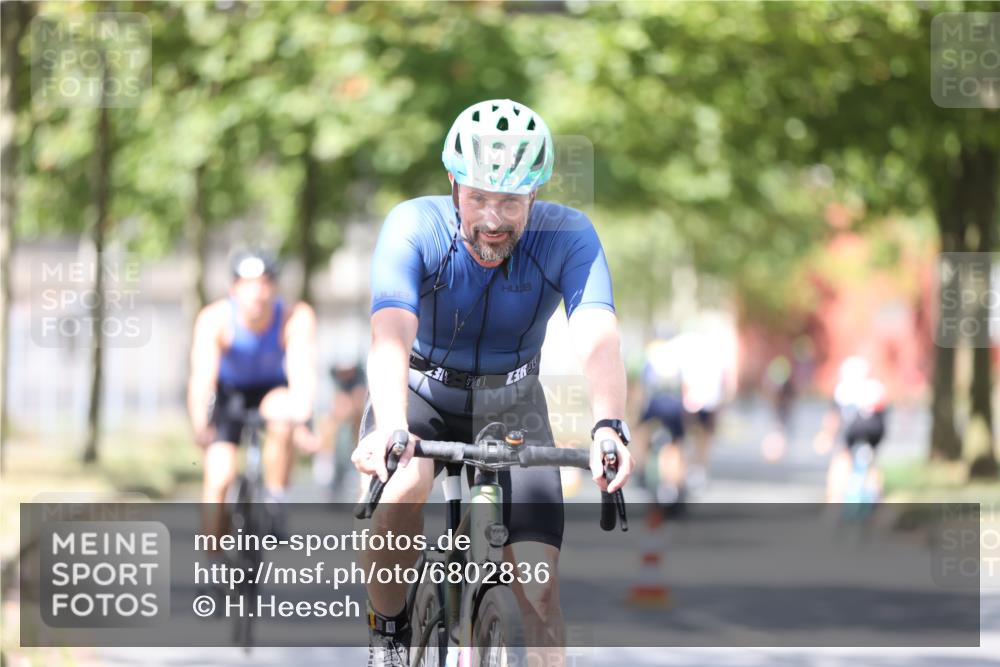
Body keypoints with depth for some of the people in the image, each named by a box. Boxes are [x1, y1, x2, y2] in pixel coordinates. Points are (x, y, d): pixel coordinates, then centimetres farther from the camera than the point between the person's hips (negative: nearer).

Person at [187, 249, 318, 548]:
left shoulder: (297, 318, -28)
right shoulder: (215, 319, -28)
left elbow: (302, 371, -37)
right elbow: (202, 375, -36)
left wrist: (300, 420, -53)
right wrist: (200, 426, -50)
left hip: (272, 390, 0)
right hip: (228, 391, 0)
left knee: (281, 418, -35)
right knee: (219, 476, -14)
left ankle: (276, 502, -18)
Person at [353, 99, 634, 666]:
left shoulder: (567, 236, -23)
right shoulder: (415, 228, -27)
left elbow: (598, 338, -38)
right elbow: (391, 335, -41)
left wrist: (609, 427, -58)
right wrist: (390, 426, -61)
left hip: (511, 403, 1)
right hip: (422, 390, -1)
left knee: (539, 591, -11)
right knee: (401, 492, -34)